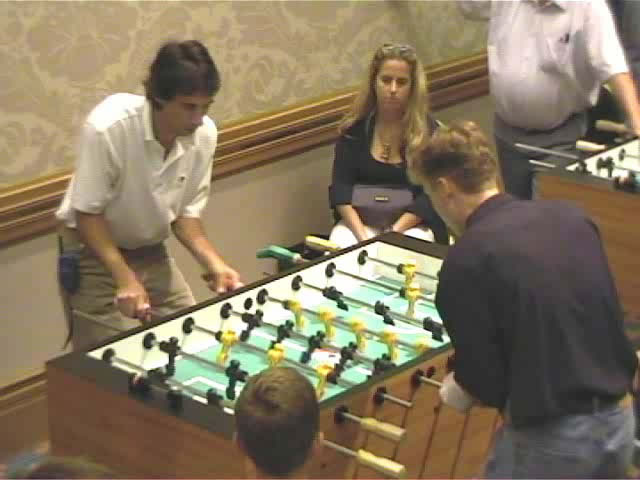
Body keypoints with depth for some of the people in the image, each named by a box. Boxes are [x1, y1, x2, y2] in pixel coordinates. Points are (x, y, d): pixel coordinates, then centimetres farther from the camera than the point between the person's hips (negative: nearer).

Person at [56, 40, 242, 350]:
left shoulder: (204, 133, -15)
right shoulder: (108, 127, -30)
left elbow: (186, 212, -3)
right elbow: (88, 213, -21)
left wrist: (214, 263, -17)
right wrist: (125, 278, -29)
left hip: (151, 252, 5)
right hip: (94, 252, -5)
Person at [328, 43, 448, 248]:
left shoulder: (427, 131, -1)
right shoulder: (354, 127, 3)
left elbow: (429, 195, -7)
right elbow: (341, 187, -2)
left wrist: (393, 233, -18)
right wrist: (361, 234, -17)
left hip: (412, 224, -1)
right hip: (359, 221, 1)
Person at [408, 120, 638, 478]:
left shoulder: (465, 261, -16)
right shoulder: (571, 217, 1)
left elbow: (486, 383, -12)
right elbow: (611, 318, 10)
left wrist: (456, 390, 8)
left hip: (550, 438, -6)